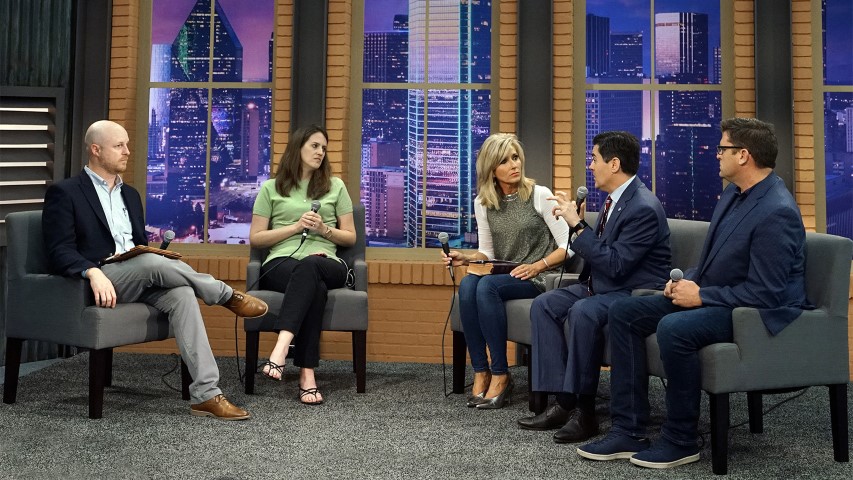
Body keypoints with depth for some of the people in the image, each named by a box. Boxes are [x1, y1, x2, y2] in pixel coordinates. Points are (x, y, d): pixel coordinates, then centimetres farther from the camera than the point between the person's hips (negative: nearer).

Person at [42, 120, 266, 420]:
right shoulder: (64, 193, 0)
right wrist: (94, 273, -30)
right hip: (97, 281, -6)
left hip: (139, 280, 6)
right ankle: (227, 296, -11)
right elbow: (60, 250, -11)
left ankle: (206, 394, -33)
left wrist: (162, 260, -1)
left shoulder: (130, 194, 22)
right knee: (152, 262, -35)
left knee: (181, 294, -27)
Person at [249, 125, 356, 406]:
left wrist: (324, 229, -3)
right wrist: (295, 227, -3)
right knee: (314, 287, -39)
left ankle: (280, 350, -53)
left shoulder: (335, 186, 21)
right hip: (281, 264, -1)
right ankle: (307, 375, -45)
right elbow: (256, 239, 10)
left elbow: (350, 237, 17)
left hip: (325, 264, 1)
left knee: (309, 266, -40)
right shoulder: (271, 188, 16)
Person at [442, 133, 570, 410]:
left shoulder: (539, 195, -4)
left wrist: (538, 266, -18)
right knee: (467, 284, -29)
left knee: (487, 286, -33)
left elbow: (567, 246, -4)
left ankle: (500, 376, -25)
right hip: (502, 276, 4)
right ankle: (480, 373, -25)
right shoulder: (482, 203, 9)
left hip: (537, 277, -4)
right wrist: (466, 259, -6)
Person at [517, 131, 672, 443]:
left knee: (582, 312, -35)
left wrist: (578, 224, -23)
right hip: (602, 285, 10)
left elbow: (615, 265, -26)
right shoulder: (616, 199, 9)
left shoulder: (644, 208, -20)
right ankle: (563, 402, -9)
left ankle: (584, 410, -22)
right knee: (543, 305, -6)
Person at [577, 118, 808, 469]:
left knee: (674, 328, -35)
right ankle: (628, 431, -4)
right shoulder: (733, 193, 7)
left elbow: (764, 293, -24)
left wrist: (701, 296, -18)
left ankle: (680, 441, -14)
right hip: (712, 297, 10)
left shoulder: (777, 212, -22)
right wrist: (686, 282, 1)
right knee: (624, 312, -2)